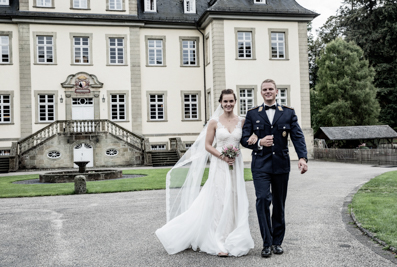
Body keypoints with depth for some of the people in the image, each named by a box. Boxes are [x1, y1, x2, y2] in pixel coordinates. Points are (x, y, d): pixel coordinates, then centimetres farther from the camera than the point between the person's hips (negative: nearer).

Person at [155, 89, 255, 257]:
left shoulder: (242, 122, 6)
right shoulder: (214, 122, -1)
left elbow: (245, 140, 15)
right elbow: (207, 145, -1)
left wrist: (251, 140, -8)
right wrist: (222, 156, -14)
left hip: (236, 166, 3)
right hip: (219, 166, -3)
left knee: (234, 201, 7)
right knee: (219, 202, -3)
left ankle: (233, 240, 21)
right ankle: (220, 243, 5)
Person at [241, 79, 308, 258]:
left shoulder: (288, 113, 8)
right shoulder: (252, 114, 7)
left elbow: (298, 137, 0)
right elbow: (244, 139, 5)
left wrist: (302, 157, -15)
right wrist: (258, 143, -15)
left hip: (281, 165, 1)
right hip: (261, 165, -1)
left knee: (279, 204, 9)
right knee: (262, 199, -14)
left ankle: (277, 241, 23)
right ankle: (267, 243, -4)